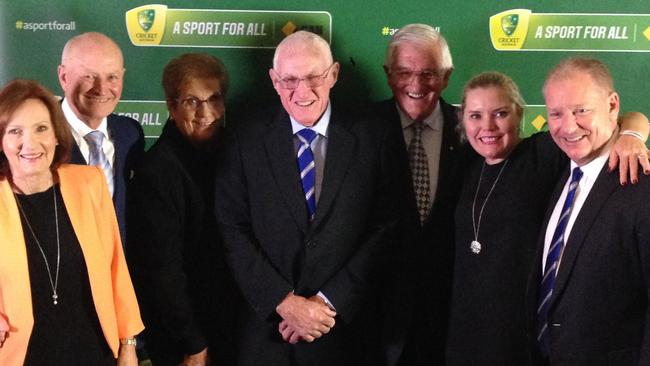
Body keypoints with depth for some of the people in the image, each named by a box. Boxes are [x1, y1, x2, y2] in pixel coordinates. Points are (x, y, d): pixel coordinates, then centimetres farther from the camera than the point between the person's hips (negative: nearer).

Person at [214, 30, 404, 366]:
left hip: (346, 329, 0)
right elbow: (232, 229, -5)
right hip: (266, 327, 0)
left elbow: (384, 228, -4)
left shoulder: (374, 140, -3)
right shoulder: (245, 139, -3)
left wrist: (329, 302, -11)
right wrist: (284, 302, -13)